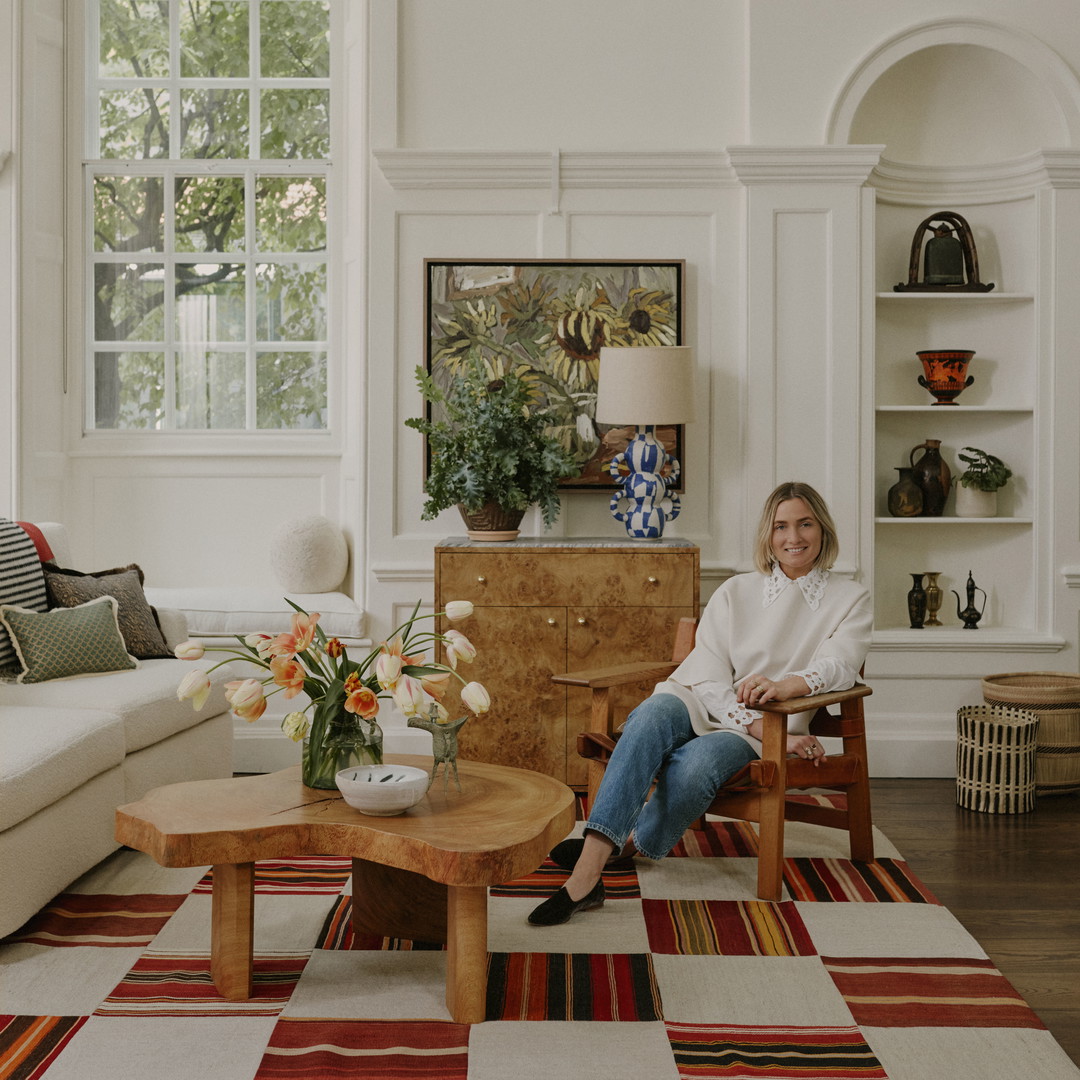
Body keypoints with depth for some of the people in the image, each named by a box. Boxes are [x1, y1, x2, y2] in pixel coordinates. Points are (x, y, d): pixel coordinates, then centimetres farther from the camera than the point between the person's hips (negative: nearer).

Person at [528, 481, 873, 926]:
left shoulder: (850, 600, 10)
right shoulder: (735, 592, 13)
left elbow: (839, 665, -11)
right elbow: (707, 674, 1)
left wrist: (785, 685, -34)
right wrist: (760, 728, -16)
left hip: (765, 729, -1)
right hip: (698, 704, 2)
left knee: (697, 762, -36)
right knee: (650, 717, -36)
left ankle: (625, 845, -13)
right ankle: (588, 871, -44)